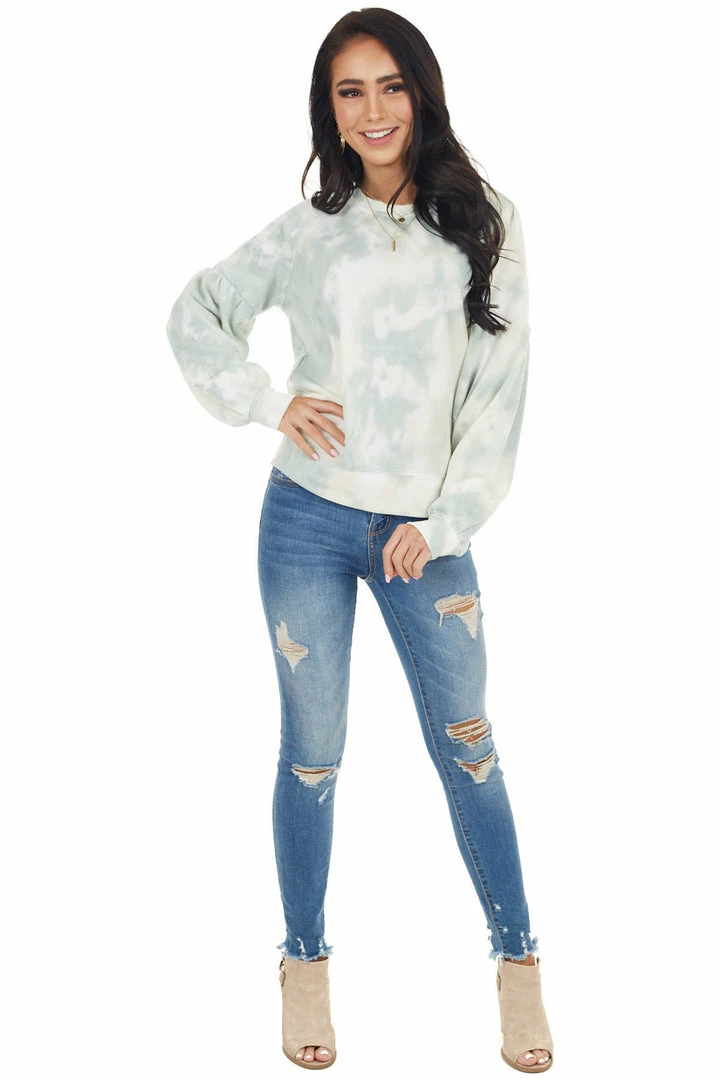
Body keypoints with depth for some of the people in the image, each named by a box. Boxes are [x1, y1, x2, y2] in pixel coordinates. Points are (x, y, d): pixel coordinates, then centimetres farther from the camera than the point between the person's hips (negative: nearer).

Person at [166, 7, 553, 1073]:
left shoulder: (483, 223, 0)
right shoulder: (307, 233, 2)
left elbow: (500, 387, -2)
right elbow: (193, 317, 12)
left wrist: (444, 523, -6)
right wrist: (271, 402, -3)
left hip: (426, 532, 0)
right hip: (308, 522, 1)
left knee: (467, 746, 6)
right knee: (312, 752, 9)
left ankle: (518, 961, 22)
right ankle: (305, 964, 24)